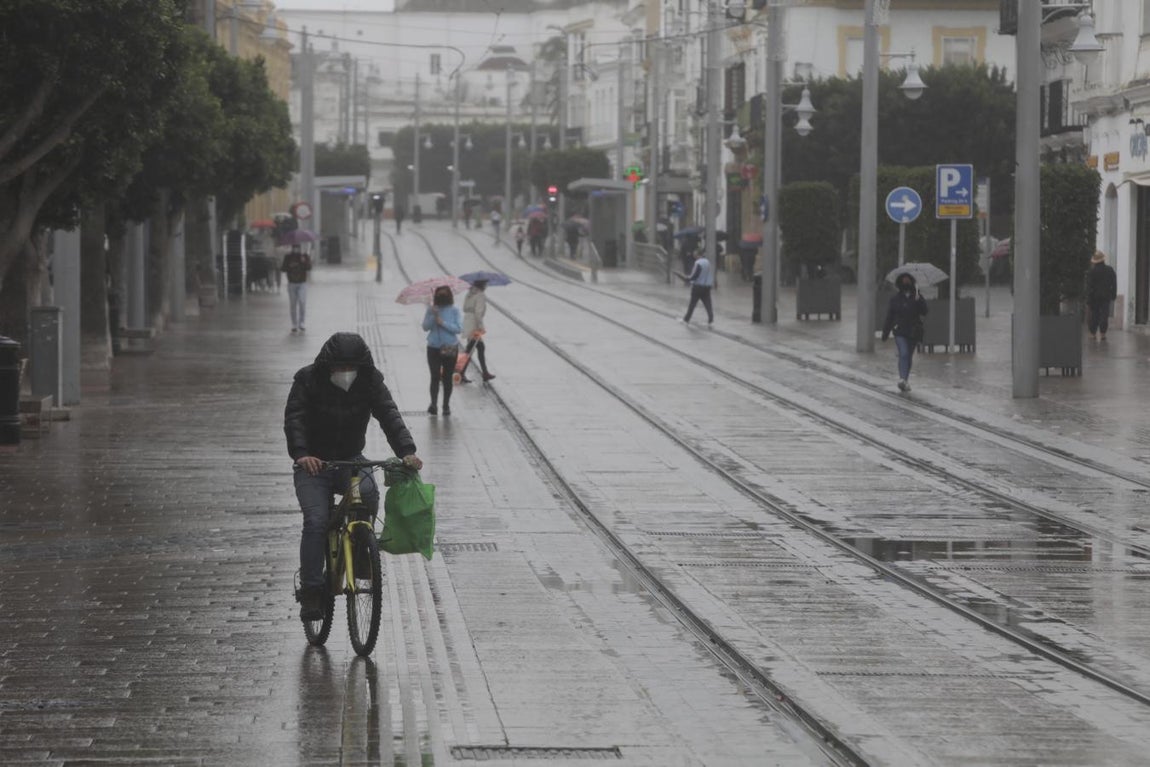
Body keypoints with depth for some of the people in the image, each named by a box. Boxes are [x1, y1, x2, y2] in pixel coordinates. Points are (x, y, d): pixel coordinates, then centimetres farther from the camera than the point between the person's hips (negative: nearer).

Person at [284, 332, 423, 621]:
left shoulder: (371, 381, -5)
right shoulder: (308, 380, -11)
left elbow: (389, 415, -15)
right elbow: (294, 418, -21)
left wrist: (406, 450, -32)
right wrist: (301, 453, -40)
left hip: (350, 461, 2)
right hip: (313, 465, -1)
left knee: (368, 493, -31)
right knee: (316, 521, -21)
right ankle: (311, 592, -15)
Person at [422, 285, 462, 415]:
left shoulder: (454, 310, -3)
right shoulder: (431, 309, 1)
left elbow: (458, 328, -11)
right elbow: (425, 327, -6)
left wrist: (443, 323, -20)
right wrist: (433, 315, -20)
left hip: (450, 348, 0)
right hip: (434, 348, 0)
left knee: (447, 378, 7)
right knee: (435, 377, -9)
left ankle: (446, 405, 16)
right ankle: (433, 403, -11)